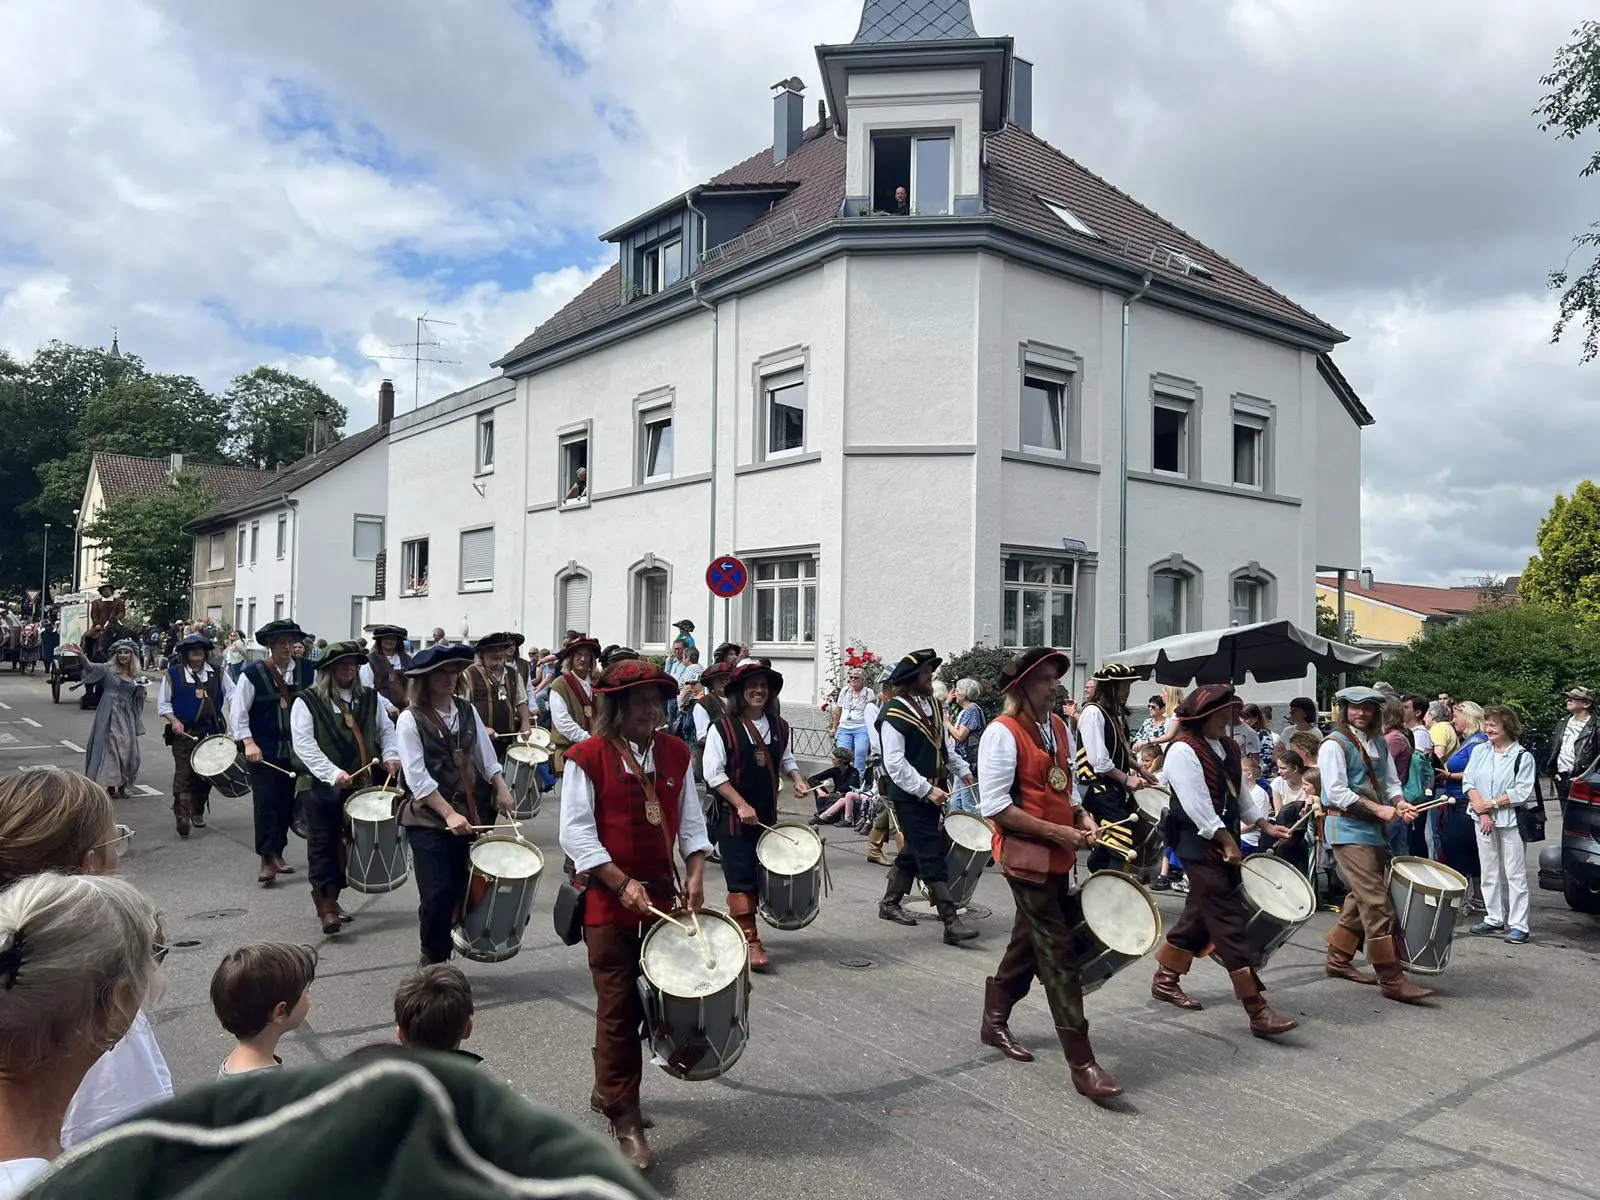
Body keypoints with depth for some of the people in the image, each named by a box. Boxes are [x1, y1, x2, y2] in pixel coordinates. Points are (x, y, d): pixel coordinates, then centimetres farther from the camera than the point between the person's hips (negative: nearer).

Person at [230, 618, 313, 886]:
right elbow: (239, 713, -6)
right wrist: (249, 743, -15)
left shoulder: (306, 672, 1)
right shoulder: (253, 674, -7)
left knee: (287, 802, 9)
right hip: (263, 751, -4)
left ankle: (277, 853, 23)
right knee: (265, 802, -6)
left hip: (295, 750, 4)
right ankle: (267, 859, -2)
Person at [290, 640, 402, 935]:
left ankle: (329, 898, 22)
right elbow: (304, 745, -14)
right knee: (323, 845, -1)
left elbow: (386, 730, 15)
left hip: (361, 785, 5)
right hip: (322, 787, -4)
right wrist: (333, 773, -23)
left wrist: (390, 756, -5)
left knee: (348, 844, 8)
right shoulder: (307, 702, -5)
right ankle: (326, 905, 2)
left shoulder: (370, 699, 11)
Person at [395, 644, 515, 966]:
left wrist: (501, 789, -4)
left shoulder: (467, 711, 7)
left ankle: (440, 958, 21)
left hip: (466, 813, 5)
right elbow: (417, 777, -14)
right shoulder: (410, 719, -9)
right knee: (438, 892, -7)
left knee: (460, 889, 4)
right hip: (427, 818, -5)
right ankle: (433, 960, 14)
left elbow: (486, 757, 11)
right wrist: (449, 814, -19)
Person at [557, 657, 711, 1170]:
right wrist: (623, 884, -19)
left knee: (655, 996, 13)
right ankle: (624, 1118, 11)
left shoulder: (675, 752, 5)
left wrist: (695, 872, -4)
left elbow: (691, 818, 10)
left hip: (663, 895, 5)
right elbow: (575, 831, -14)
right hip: (609, 900, -5)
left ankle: (608, 1087, 35)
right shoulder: (588, 756, -10)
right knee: (619, 1007, -1)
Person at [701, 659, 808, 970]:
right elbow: (714, 774, -13)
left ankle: (736, 930, 28)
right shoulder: (722, 729, -12)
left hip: (768, 815, 6)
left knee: (761, 876, 11)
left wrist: (797, 779, -2)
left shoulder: (779, 727, 5)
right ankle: (750, 941, 2)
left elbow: (786, 760, 19)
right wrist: (742, 805, -17)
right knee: (742, 880, -4)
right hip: (733, 816, -6)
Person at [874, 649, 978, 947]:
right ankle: (951, 923, -6)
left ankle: (889, 903, 34)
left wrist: (962, 770, 12)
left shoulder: (930, 704, 8)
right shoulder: (894, 714, -17)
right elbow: (895, 764, -20)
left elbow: (945, 742, 21)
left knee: (914, 851, 18)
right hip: (911, 798, -8)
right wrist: (927, 790, -22)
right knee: (932, 857, -8)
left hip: (933, 793, 8)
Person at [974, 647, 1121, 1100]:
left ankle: (994, 1021, 37)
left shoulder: (1060, 728, 10)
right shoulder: (1003, 733, -15)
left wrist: (1082, 817, 1)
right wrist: (1057, 833, -19)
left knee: (1029, 943, 19)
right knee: (1058, 953, -7)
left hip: (1059, 857, 8)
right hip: (1025, 856, -8)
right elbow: (995, 806, -19)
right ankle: (1081, 1063, -1)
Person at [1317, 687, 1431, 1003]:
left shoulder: (1378, 743, 14)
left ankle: (1338, 960, 27)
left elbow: (1391, 782, 20)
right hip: (1349, 830, -8)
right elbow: (1337, 792, -16)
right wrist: (1378, 809, -18)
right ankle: (1392, 979, -8)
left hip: (1375, 830, 8)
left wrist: (1399, 801, -1)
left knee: (1361, 899, 14)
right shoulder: (1334, 744, -9)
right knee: (1376, 904, -10)